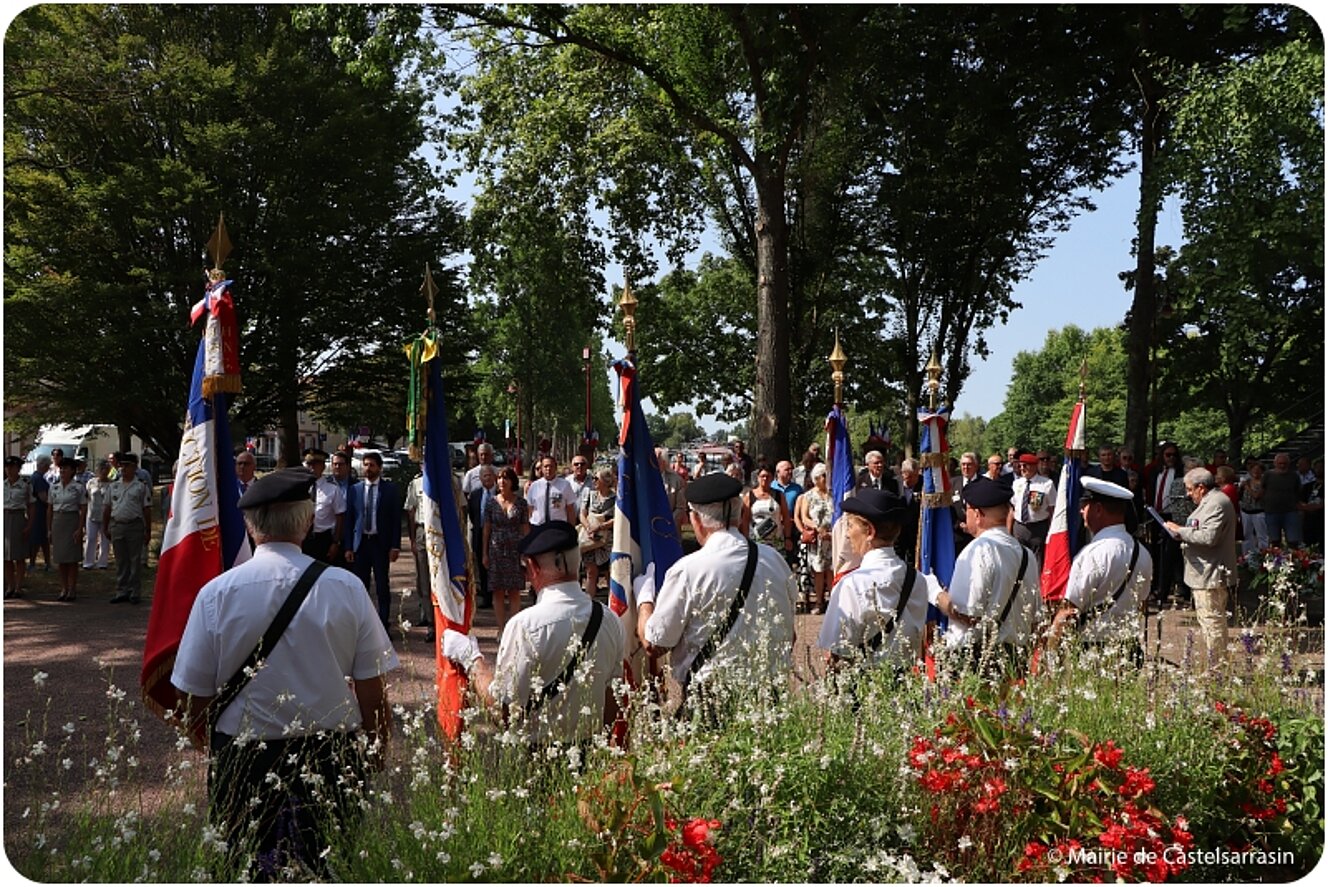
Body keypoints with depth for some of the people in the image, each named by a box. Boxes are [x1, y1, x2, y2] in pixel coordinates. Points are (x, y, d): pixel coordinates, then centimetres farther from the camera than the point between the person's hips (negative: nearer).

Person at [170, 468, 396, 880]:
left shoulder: (216, 594, -9)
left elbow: (194, 696, -3)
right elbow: (372, 688, -6)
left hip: (243, 757, 0)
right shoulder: (346, 588, -10)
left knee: (247, 869, 16)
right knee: (330, 868, 16)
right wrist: (378, 751, 8)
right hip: (332, 751, 0)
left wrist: (208, 748, 16)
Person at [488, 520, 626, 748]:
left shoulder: (524, 626, -17)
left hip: (534, 749, -5)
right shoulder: (611, 621, -1)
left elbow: (504, 708, -13)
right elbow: (613, 701, 9)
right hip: (591, 750, 5)